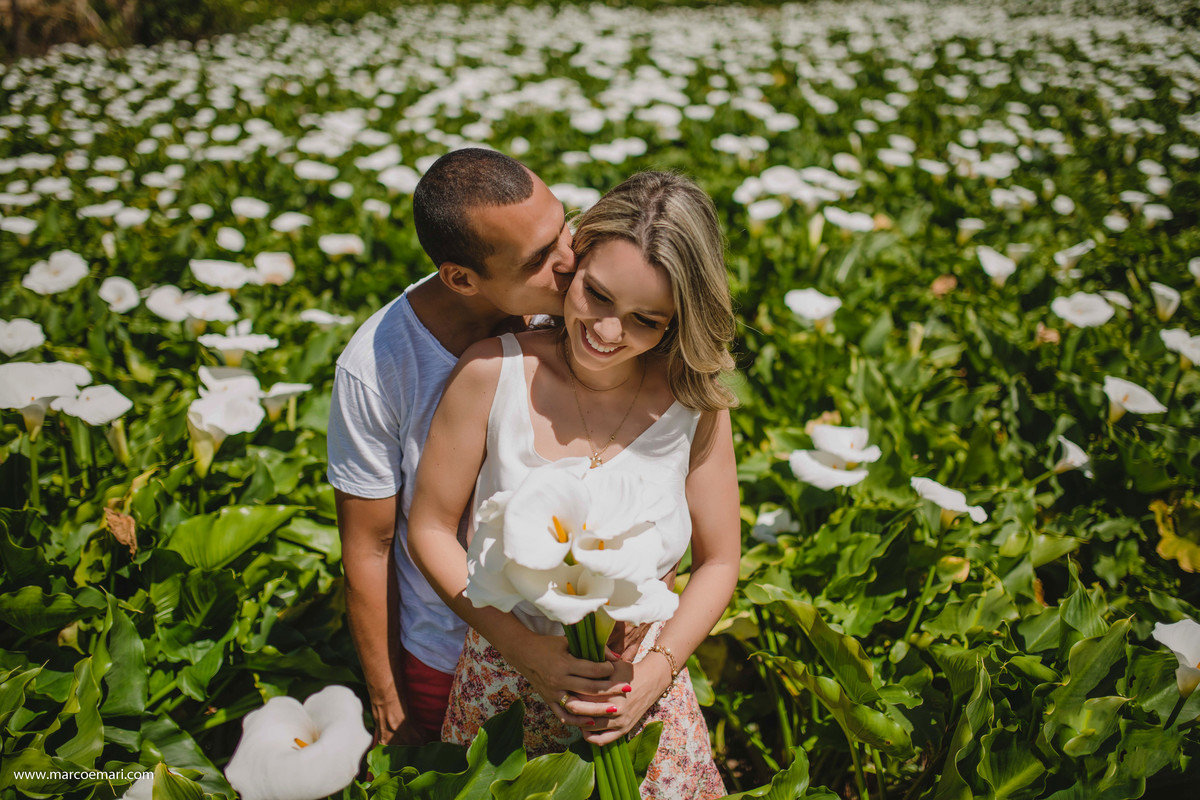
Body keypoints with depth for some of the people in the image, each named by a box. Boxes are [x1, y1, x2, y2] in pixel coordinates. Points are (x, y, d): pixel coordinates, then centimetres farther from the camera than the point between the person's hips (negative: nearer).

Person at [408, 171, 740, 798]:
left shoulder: (695, 402, -14)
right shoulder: (495, 370, -18)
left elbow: (719, 561, -2)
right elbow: (430, 529, -10)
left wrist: (656, 672, -15)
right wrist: (525, 649, -17)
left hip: (640, 681, 1)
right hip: (505, 671, 0)